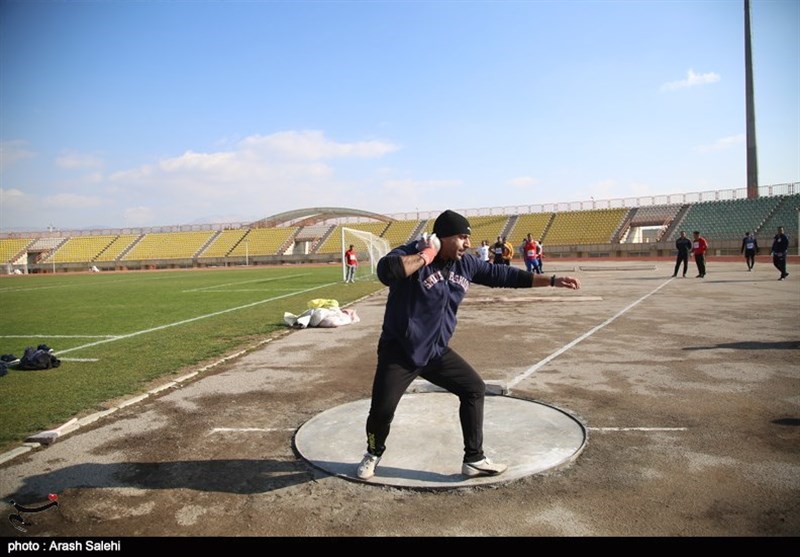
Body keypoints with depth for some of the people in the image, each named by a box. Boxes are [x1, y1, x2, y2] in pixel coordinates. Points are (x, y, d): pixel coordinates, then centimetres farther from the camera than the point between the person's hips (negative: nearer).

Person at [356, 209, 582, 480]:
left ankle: (474, 459, 19)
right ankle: (373, 454, 26)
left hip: (436, 351, 7)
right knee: (382, 409, -8)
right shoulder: (410, 254, -20)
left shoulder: (466, 263, 1)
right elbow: (386, 269, -42)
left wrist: (552, 280, 9)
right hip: (399, 353, -6)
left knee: (475, 389, 7)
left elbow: (503, 274, 8)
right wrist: (427, 255, -30)